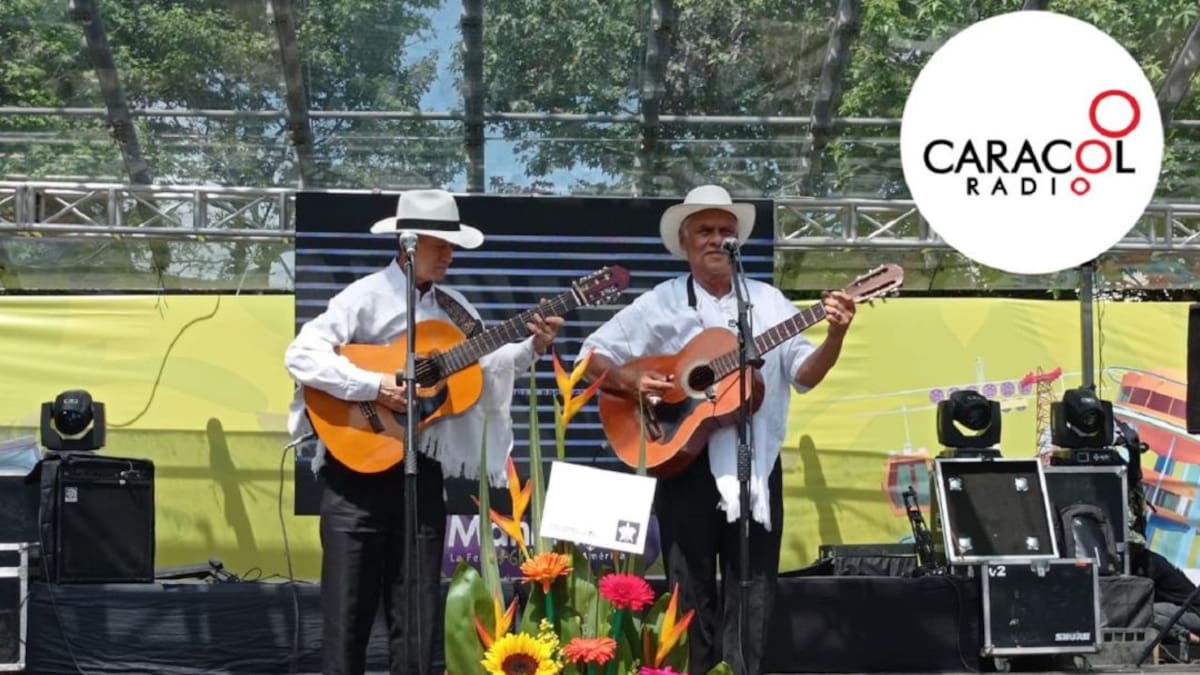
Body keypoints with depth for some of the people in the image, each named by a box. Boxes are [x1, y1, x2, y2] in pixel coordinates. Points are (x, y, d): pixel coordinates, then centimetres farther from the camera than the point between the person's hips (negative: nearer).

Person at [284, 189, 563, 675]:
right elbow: (301, 355, -15)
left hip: (422, 471, 5)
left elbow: (485, 367, 14)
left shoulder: (454, 307, 11)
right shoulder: (367, 296, -6)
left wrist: (531, 349, -2)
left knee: (417, 615, 9)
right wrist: (375, 387, -21)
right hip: (359, 466, -5)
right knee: (348, 613, 1)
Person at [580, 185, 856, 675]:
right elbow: (591, 358, 2)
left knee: (753, 594, 6)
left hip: (755, 464, 2)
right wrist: (631, 381, -17)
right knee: (692, 593, 4)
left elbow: (804, 374, 2)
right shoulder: (660, 304, 2)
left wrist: (834, 338, -17)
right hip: (684, 461, -2)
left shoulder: (768, 301, 8)